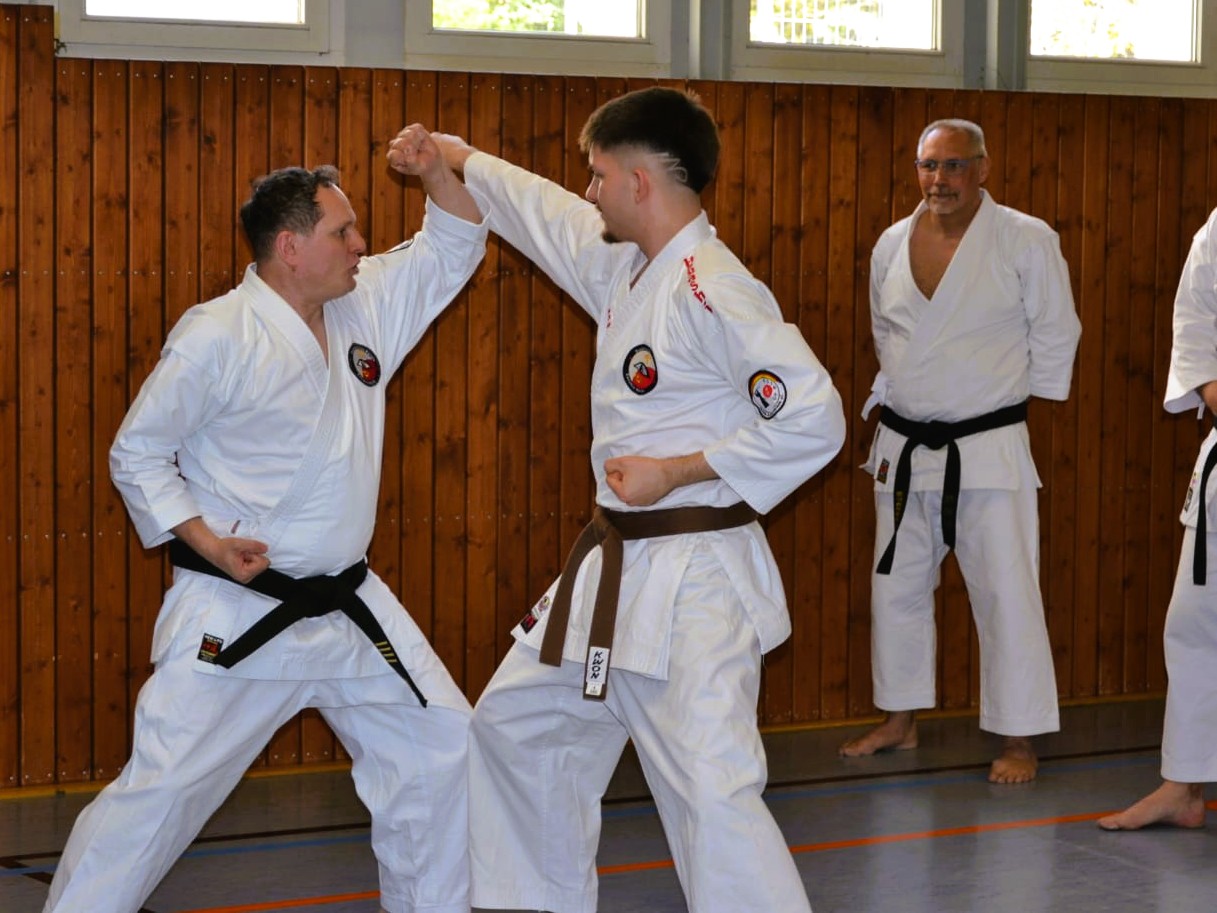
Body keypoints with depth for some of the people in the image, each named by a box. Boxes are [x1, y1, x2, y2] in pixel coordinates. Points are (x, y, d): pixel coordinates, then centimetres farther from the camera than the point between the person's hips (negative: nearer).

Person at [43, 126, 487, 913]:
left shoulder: (366, 306, 5)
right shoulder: (218, 337, -15)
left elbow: (454, 245, 15)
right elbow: (137, 454, -8)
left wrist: (437, 171, -5)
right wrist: (206, 542, -18)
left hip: (349, 605, 7)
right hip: (237, 617, -7)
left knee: (439, 753, 11)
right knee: (161, 788, -7)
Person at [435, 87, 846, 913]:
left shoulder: (712, 290, -20)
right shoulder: (625, 266, 8)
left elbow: (814, 418, -24)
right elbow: (546, 214, 28)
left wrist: (679, 470, -21)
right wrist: (461, 158, 34)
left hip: (693, 578, -10)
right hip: (618, 565, 10)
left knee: (710, 791, -17)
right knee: (517, 723, 22)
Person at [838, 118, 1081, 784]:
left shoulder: (1026, 241, -9)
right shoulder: (893, 245, 4)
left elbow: (1055, 336, -3)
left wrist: (1006, 399, 0)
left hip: (987, 447, -5)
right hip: (903, 447, 5)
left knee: (1006, 594, -4)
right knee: (896, 585, 14)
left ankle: (1018, 741, 5)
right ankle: (900, 722, 28)